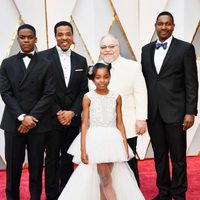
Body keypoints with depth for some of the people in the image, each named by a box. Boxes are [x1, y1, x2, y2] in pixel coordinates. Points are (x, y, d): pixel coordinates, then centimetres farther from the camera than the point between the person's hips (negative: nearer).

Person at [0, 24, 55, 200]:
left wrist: (32, 117, -11)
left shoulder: (46, 64, 5)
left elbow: (49, 94, -2)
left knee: (36, 166, 6)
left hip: (38, 124, -1)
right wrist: (22, 117, -11)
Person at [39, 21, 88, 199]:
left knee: (68, 157, 12)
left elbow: (83, 91, 6)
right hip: (52, 118, -3)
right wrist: (58, 113, -11)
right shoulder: (44, 57, -5)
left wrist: (72, 112, -7)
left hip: (73, 118, 4)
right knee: (52, 158, 4)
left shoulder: (81, 61, 8)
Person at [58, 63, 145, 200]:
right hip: (95, 141, -2)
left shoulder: (116, 97, 4)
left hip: (112, 141, 2)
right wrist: (83, 149, -8)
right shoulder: (88, 97, -2)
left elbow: (120, 123, 7)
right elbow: (85, 124, -3)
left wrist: (125, 146, 2)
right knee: (105, 179, -1)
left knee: (105, 178, 7)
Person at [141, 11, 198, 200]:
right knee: (159, 155, 12)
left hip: (175, 111, -4)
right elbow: (144, 80, 11)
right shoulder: (146, 49, 11)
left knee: (178, 157, 4)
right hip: (153, 112, 4)